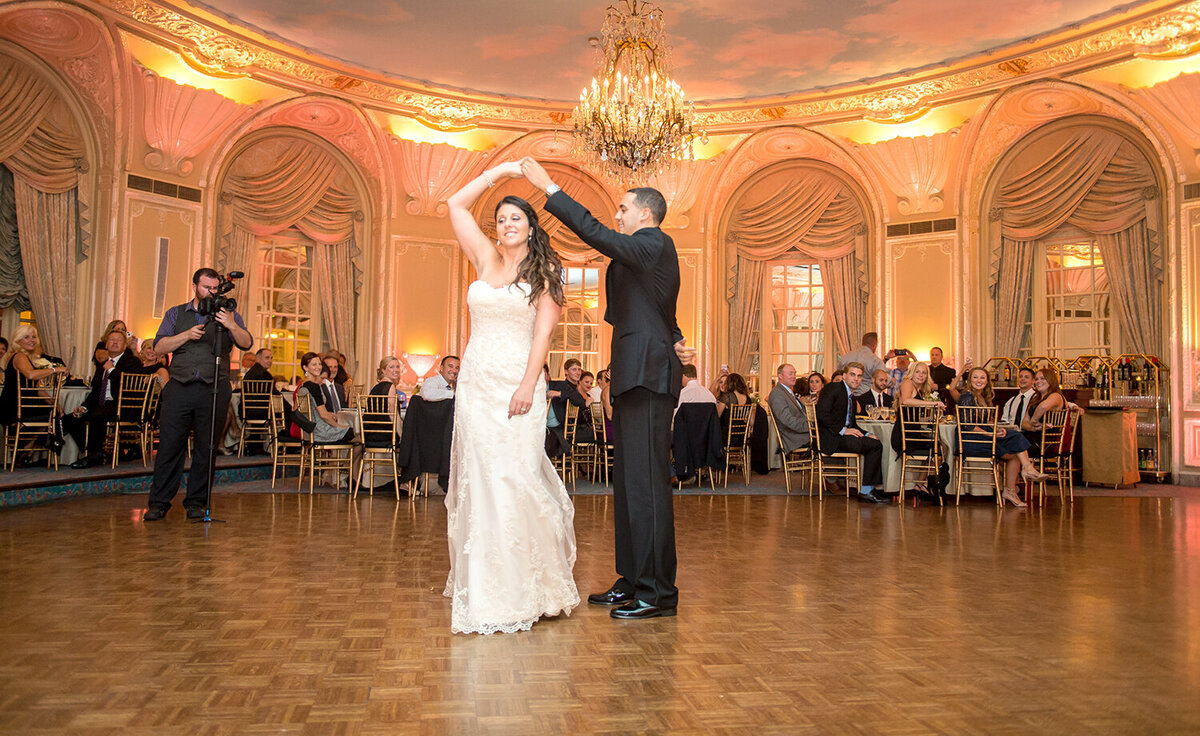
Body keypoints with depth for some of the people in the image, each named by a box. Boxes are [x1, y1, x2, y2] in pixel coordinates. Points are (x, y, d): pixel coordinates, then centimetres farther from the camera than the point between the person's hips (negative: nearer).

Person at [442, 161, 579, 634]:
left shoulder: (544, 271, 4)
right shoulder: (486, 259, 13)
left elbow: (544, 332, -4)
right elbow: (456, 205, 14)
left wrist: (528, 385, -15)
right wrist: (498, 172, 13)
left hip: (518, 384, -3)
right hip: (476, 383, 4)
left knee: (518, 478, -7)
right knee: (478, 481, 5)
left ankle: (530, 587, 8)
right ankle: (484, 590, 17)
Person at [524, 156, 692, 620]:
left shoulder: (654, 244, -5)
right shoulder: (648, 253, 25)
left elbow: (596, 235, -16)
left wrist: (549, 187, -12)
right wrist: (673, 343, 6)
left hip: (647, 374, -10)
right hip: (636, 376, 10)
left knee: (646, 481, -9)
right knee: (629, 481, 12)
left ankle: (659, 591, -3)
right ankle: (633, 581, 20)